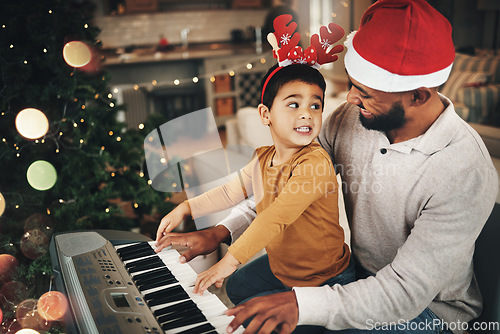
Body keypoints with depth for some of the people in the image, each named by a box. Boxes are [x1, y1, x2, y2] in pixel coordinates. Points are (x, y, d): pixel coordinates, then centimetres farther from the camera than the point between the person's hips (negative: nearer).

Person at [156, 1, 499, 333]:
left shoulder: (467, 172, -30)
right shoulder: (350, 117, -12)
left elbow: (408, 291, -30)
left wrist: (300, 305, -41)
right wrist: (222, 231, -11)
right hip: (359, 276, 6)